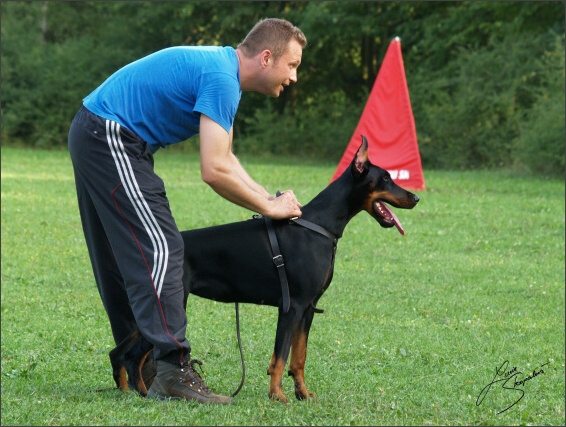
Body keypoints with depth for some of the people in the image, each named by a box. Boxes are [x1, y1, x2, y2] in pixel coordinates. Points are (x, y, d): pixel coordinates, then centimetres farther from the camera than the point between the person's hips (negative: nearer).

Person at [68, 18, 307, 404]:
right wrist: (269, 208, -10)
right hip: (110, 140, -11)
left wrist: (272, 200, 9)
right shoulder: (221, 78, -18)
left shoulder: (218, 68, 14)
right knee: (160, 250, -15)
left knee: (122, 256, 14)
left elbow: (224, 158, 19)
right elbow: (214, 171, -23)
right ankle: (172, 370, -20)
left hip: (93, 138, 11)